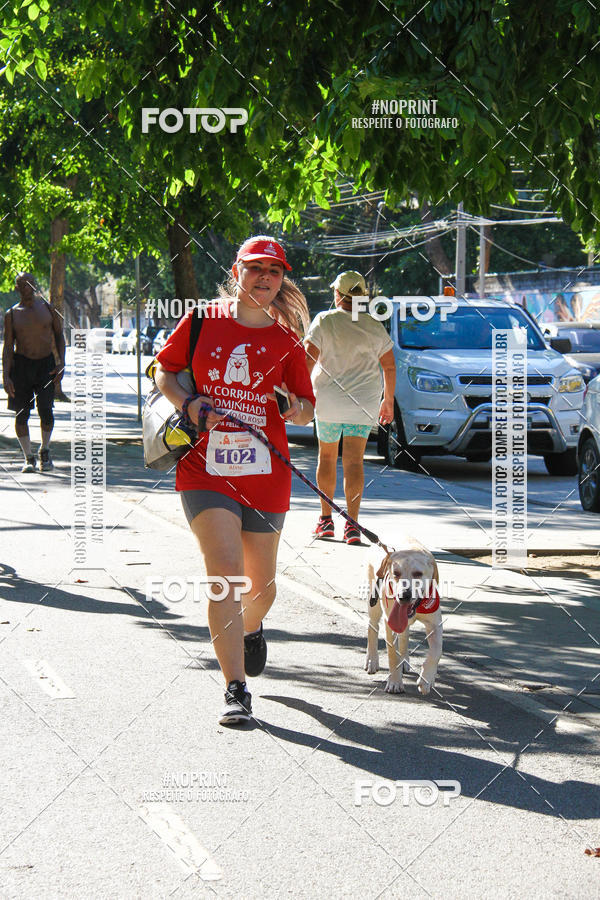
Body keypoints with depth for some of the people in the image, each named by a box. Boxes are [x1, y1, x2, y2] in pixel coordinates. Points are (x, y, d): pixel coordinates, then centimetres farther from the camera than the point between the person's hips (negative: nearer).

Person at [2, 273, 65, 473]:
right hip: (21, 364, 0)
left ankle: (44, 451, 12)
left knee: (45, 409, -11)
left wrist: (62, 362, -3)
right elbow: (8, 346, 2)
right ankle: (28, 457, 9)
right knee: (21, 413, -3)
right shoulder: (12, 314, 2)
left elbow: (59, 335, 10)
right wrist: (6, 376, -8)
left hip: (46, 363, 0)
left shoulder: (48, 307, 4)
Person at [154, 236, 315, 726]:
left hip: (265, 472, 2)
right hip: (205, 468, -2)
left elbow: (306, 408, 12)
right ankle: (236, 690, -15)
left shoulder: (287, 341, 7)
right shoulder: (203, 321, 4)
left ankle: (251, 629, 50)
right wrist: (188, 404, -3)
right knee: (225, 574, -17)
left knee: (261, 584, 13)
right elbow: (163, 369, 15)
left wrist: (296, 408, -12)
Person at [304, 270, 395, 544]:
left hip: (328, 400, -1)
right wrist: (388, 400, 18)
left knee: (327, 457, 16)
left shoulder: (325, 321, -4)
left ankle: (326, 519, 21)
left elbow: (308, 358, -11)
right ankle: (352, 523, -13)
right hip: (364, 403, 1)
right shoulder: (374, 327, 4)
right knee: (354, 461, -2)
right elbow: (389, 366, 7)